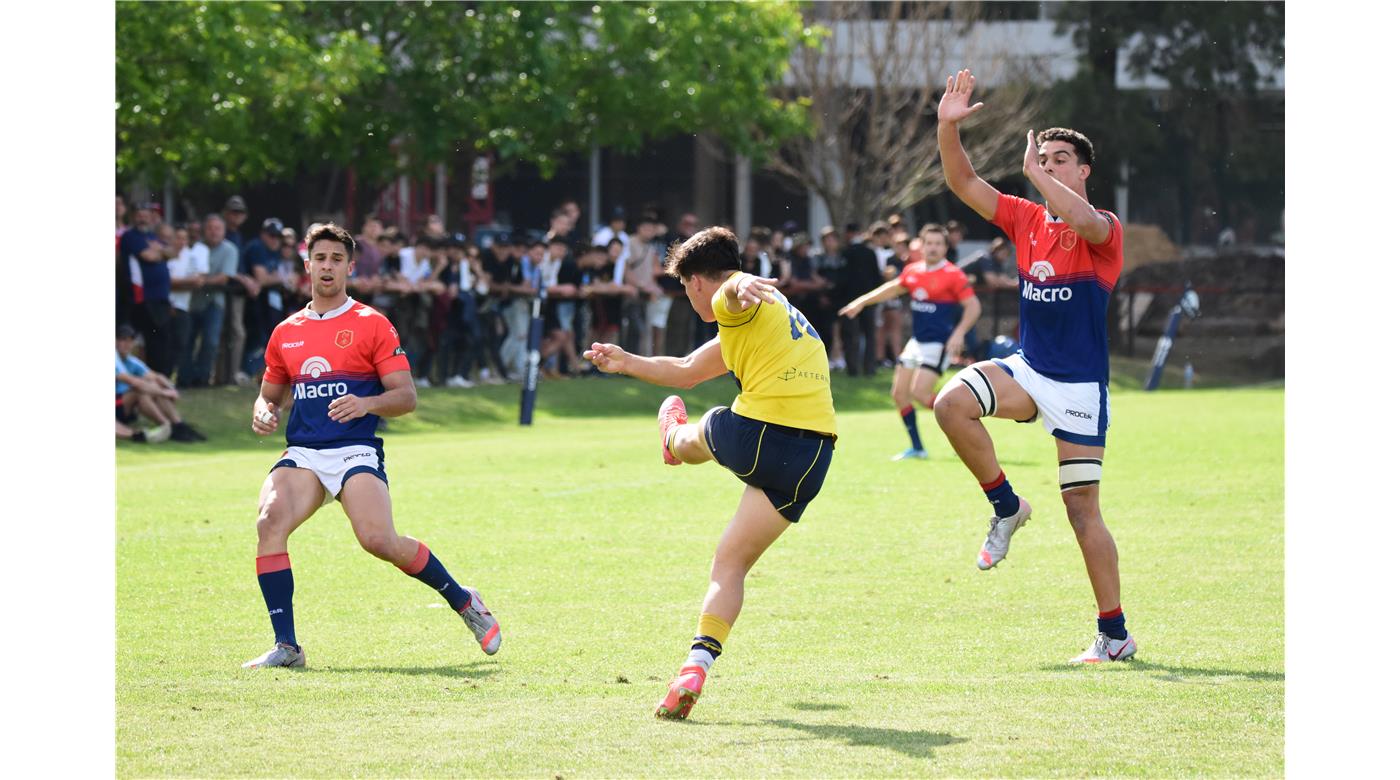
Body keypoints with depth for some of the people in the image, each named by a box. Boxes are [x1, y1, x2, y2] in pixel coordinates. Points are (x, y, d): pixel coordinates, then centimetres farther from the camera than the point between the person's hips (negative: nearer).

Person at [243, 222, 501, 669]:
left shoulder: (372, 325, 3)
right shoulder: (286, 333, 16)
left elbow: (407, 396, -1)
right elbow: (270, 394, 26)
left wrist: (366, 404, -21)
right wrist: (264, 413, 2)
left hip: (355, 452, -4)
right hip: (302, 454, 4)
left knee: (379, 540, -22)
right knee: (270, 522, -24)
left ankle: (462, 601, 5)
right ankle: (286, 646, -19)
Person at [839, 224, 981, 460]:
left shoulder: (953, 275, -12)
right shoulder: (912, 271, 8)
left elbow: (973, 307, -14)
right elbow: (891, 289, 26)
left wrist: (959, 333, -25)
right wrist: (861, 302, 25)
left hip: (939, 343, -8)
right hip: (917, 341, 8)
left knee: (920, 392, -19)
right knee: (899, 392, 6)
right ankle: (917, 448, 15)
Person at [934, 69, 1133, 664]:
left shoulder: (1103, 230, -9)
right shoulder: (1025, 220, 8)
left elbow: (1082, 220, -34)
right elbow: (964, 183, 2)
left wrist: (1034, 170, -29)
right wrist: (948, 127, -12)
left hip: (1078, 385, -5)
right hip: (1028, 370, 5)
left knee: (1082, 510, -5)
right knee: (952, 402, -24)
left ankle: (1115, 635, 4)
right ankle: (1006, 507, -4)